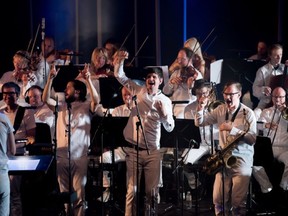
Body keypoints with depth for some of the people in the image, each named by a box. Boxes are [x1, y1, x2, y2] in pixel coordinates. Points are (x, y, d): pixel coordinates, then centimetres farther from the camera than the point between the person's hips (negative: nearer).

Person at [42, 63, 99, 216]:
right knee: (65, 192, 9)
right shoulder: (61, 106, 15)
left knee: (79, 191, -5)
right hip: (61, 155, 5)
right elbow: (46, 99, 3)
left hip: (80, 156, -4)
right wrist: (51, 79, -7)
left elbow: (96, 100, -17)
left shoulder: (86, 106, 3)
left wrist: (88, 80, -25)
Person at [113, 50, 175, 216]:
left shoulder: (165, 101, 3)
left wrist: (165, 113, -17)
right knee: (132, 190, -2)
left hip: (152, 151, 0)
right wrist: (120, 61, -15)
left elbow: (170, 128, 2)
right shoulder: (138, 91, 5)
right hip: (133, 149, 0)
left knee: (152, 191, 2)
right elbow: (120, 76, 2)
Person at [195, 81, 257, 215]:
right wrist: (200, 108, -6)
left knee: (238, 202, -14)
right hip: (224, 156, 4)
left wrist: (232, 129, -21)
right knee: (218, 199, -7)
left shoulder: (248, 113, -5)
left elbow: (252, 139, -13)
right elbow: (199, 123, 12)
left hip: (242, 158, -4)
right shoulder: (220, 110, 10)